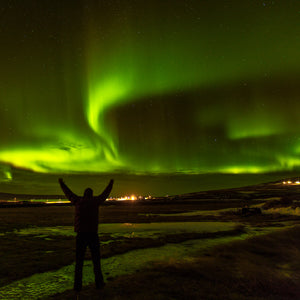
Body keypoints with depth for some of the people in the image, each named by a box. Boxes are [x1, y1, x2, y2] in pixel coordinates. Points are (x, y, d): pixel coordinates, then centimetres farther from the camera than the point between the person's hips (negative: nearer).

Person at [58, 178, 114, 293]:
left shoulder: (78, 201, 3)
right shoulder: (95, 201, 0)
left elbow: (68, 193, 18)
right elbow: (105, 194, 16)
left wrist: (61, 183, 34)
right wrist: (110, 184, 33)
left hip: (81, 235, 1)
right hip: (93, 234, -1)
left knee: (79, 261, 8)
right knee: (96, 260, 11)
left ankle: (77, 285, 8)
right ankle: (99, 282, 15)